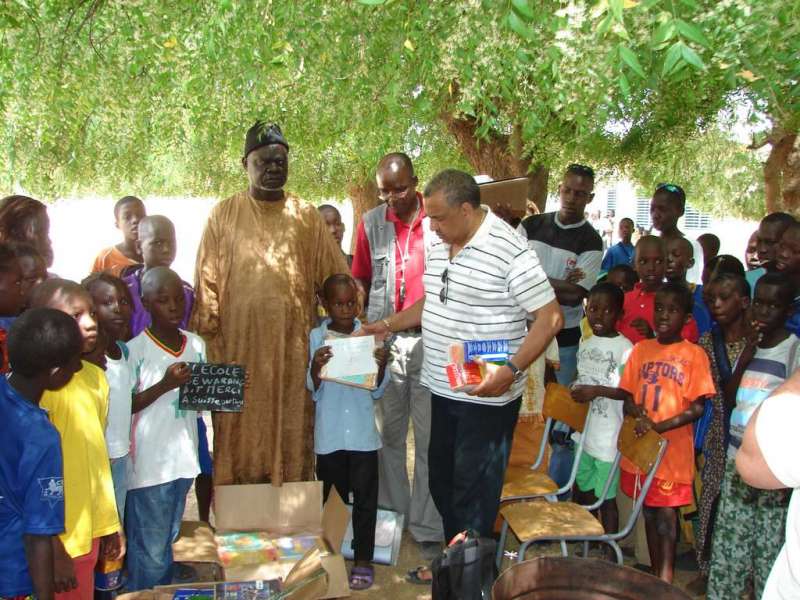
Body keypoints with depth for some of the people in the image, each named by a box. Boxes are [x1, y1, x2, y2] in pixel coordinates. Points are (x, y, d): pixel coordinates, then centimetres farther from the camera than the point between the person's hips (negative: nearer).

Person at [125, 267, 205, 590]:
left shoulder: (196, 344, 5)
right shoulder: (135, 350, -12)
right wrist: (165, 385, -23)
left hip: (183, 457, 5)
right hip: (149, 463, -5)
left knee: (168, 542, 18)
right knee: (151, 551, 2)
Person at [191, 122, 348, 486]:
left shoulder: (305, 216, 7)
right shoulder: (224, 215, 4)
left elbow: (337, 278, 8)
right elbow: (206, 284, 3)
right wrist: (206, 341, -1)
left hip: (292, 346, 1)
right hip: (238, 347, -1)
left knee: (292, 436, 6)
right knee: (240, 437, 5)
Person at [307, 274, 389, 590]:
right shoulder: (317, 337, -3)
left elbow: (377, 391, 0)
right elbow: (314, 392, -5)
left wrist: (381, 366, -18)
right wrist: (315, 367, -23)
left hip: (363, 433, 0)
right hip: (329, 433, 0)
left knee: (365, 497, 6)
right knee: (330, 496, 14)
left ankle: (363, 559, 20)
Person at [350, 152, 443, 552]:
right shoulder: (371, 224, 5)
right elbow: (360, 280, 10)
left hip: (432, 338, -2)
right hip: (383, 339, 2)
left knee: (430, 437, 3)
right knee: (388, 431, 11)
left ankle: (427, 526, 12)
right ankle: (391, 511, 27)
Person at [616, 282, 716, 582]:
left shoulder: (693, 354, -6)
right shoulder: (640, 349, 6)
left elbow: (696, 407, -9)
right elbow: (627, 395, 9)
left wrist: (658, 427, -18)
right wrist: (638, 415, -11)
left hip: (672, 448, -4)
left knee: (666, 513, -1)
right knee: (648, 512, 15)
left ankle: (665, 577, 9)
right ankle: (655, 573, 28)